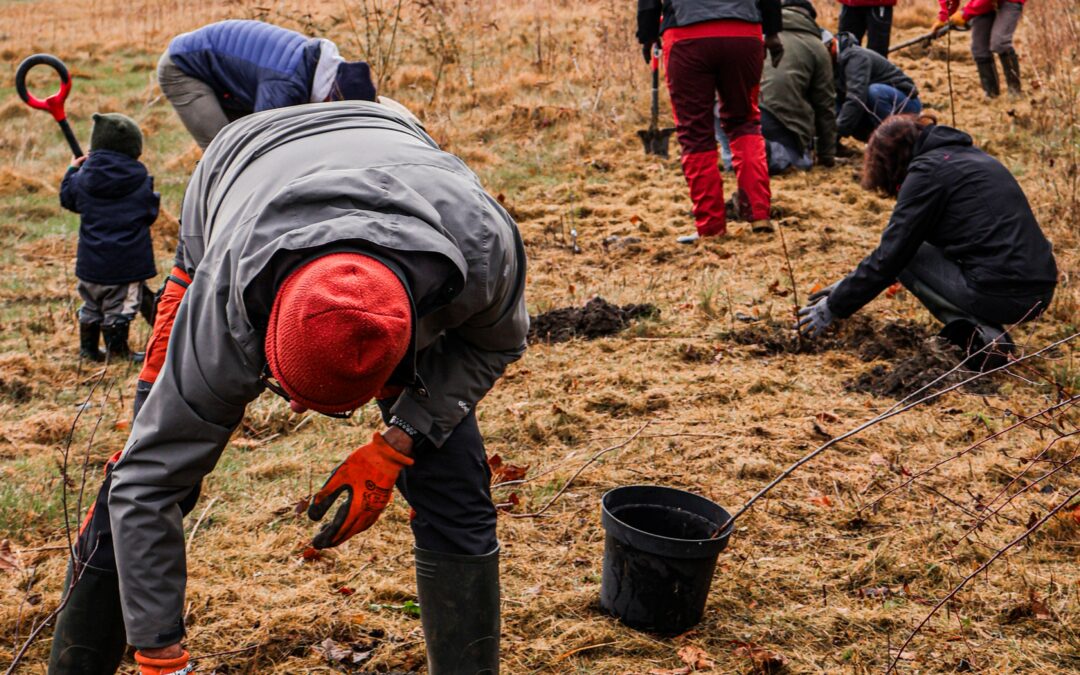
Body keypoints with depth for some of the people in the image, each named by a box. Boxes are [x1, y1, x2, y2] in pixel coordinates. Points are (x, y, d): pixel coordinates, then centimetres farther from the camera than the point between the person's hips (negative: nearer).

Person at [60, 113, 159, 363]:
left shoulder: (83, 177, -2)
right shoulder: (140, 179, -7)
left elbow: (67, 198, 14)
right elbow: (151, 212, 2)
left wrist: (72, 170, 28)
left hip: (91, 260, 3)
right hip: (127, 261, -3)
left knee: (91, 304, 18)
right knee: (120, 306, 5)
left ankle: (88, 348, 28)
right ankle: (117, 350, 10)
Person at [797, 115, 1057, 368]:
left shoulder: (927, 170, -5)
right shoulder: (968, 155, 22)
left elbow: (890, 254, -5)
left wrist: (835, 306, 6)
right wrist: (848, 287, 30)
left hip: (998, 296, -9)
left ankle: (978, 334, -4)